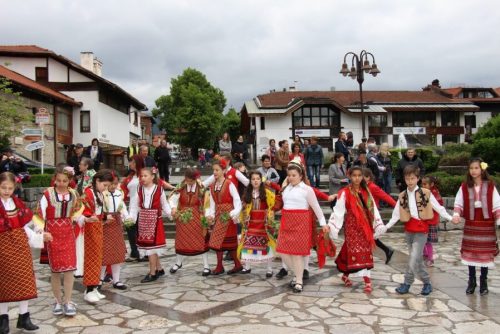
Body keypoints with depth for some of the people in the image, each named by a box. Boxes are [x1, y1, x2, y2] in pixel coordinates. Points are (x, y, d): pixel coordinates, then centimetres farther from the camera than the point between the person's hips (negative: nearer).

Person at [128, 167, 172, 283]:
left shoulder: (159, 189, -5)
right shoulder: (139, 190, 3)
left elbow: (164, 205, 1)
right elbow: (135, 205, 0)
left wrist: (170, 213, -12)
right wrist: (131, 217, -10)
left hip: (155, 219, -4)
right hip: (143, 220, 4)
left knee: (151, 245, -5)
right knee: (147, 245, 10)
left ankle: (152, 273, 4)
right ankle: (159, 269, 25)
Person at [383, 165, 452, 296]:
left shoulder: (426, 193, -4)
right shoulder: (402, 196, 5)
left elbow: (438, 208, -3)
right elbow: (396, 215, 6)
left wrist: (450, 218, -15)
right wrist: (386, 227, -2)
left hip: (421, 231, -4)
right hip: (408, 230, 4)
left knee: (413, 260, -10)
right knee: (417, 260, 13)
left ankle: (407, 284, 7)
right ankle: (427, 282, 29)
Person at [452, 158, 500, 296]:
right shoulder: (464, 187, -2)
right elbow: (459, 203, -4)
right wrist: (456, 215, -21)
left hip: (487, 225, -1)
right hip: (470, 225, 1)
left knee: (485, 253, 5)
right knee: (470, 252, 5)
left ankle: (483, 282, 20)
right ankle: (471, 281, 19)